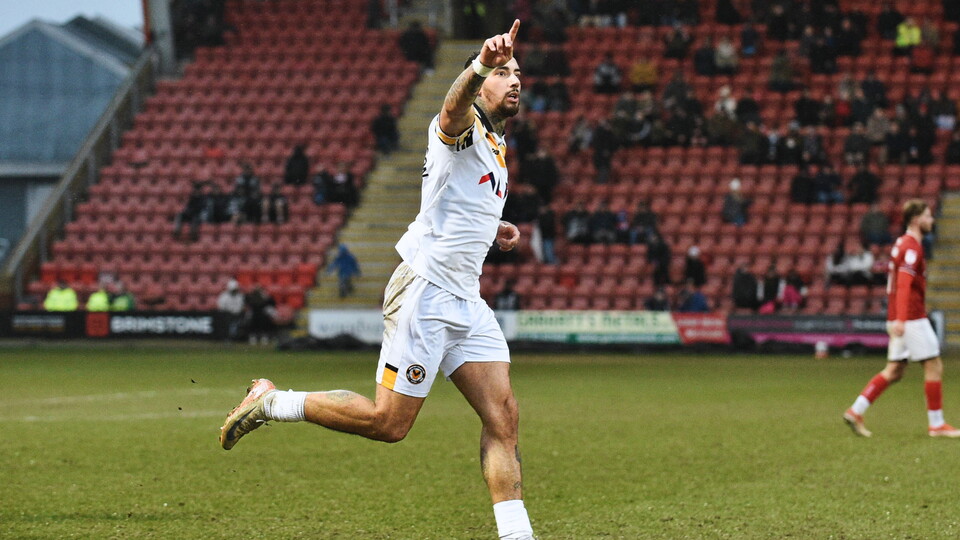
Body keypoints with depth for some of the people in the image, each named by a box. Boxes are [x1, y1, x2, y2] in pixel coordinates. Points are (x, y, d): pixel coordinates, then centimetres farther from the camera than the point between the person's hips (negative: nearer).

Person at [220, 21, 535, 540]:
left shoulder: (496, 146, 21)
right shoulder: (464, 128, -8)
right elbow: (454, 108, -36)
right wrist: (481, 65, -58)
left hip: (466, 302, 8)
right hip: (425, 290, -8)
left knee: (502, 417, -4)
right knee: (388, 422, -7)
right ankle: (270, 402, 10)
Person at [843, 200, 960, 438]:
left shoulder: (902, 244, 17)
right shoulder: (912, 247, -14)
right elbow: (904, 285, -23)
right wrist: (900, 319, -29)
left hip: (900, 319, 9)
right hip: (911, 318, -9)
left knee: (894, 371, 9)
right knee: (934, 366, -1)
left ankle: (856, 411, 3)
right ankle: (936, 424, 2)